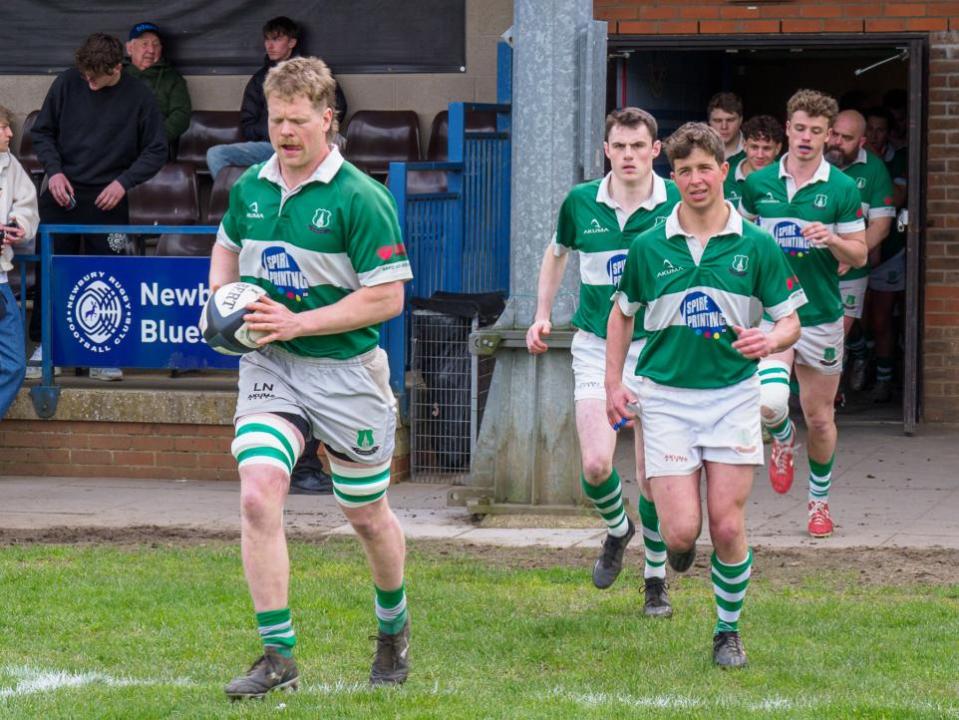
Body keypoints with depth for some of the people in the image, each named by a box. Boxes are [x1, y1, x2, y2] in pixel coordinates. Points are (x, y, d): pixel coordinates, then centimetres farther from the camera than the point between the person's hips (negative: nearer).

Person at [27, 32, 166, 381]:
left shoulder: (138, 97, -7)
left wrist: (124, 182, -13)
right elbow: (42, 131, 6)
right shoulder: (67, 83, -5)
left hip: (107, 199, -1)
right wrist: (54, 170, -9)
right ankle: (46, 346, 11)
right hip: (61, 192, 1)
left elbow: (156, 151, 0)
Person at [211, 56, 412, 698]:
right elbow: (228, 247, 25)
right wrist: (220, 298, 4)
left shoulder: (361, 198, -14)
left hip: (345, 370, -3)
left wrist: (298, 322, -20)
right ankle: (278, 656, -12)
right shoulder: (249, 188, 4)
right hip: (268, 368, 4)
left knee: (368, 515, 13)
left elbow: (388, 297, -16)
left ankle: (394, 630, 41)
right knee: (258, 496, -17)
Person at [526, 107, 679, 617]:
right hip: (596, 346, 1)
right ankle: (616, 528, 21)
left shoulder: (679, 206, -7)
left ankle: (656, 580, 18)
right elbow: (556, 254, 19)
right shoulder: (580, 203, -1)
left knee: (653, 476, 1)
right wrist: (542, 316, 13)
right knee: (596, 465, -13)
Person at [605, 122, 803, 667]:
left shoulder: (757, 245, -1)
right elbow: (623, 312, 15)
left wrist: (772, 339, -20)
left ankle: (729, 631, 16)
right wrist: (614, 383, 9)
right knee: (682, 531, -9)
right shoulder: (650, 247, 2)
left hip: (733, 395, 0)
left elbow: (791, 320, 3)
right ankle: (675, 549, 29)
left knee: (728, 528, -4)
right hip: (666, 396, 0)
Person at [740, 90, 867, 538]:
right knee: (769, 402, -22)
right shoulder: (758, 184, 2)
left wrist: (831, 240, -20)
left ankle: (819, 501, 31)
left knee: (819, 418, 10)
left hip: (821, 314, 0)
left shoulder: (842, 189, -3)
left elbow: (859, 255, 0)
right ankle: (782, 438, 16)